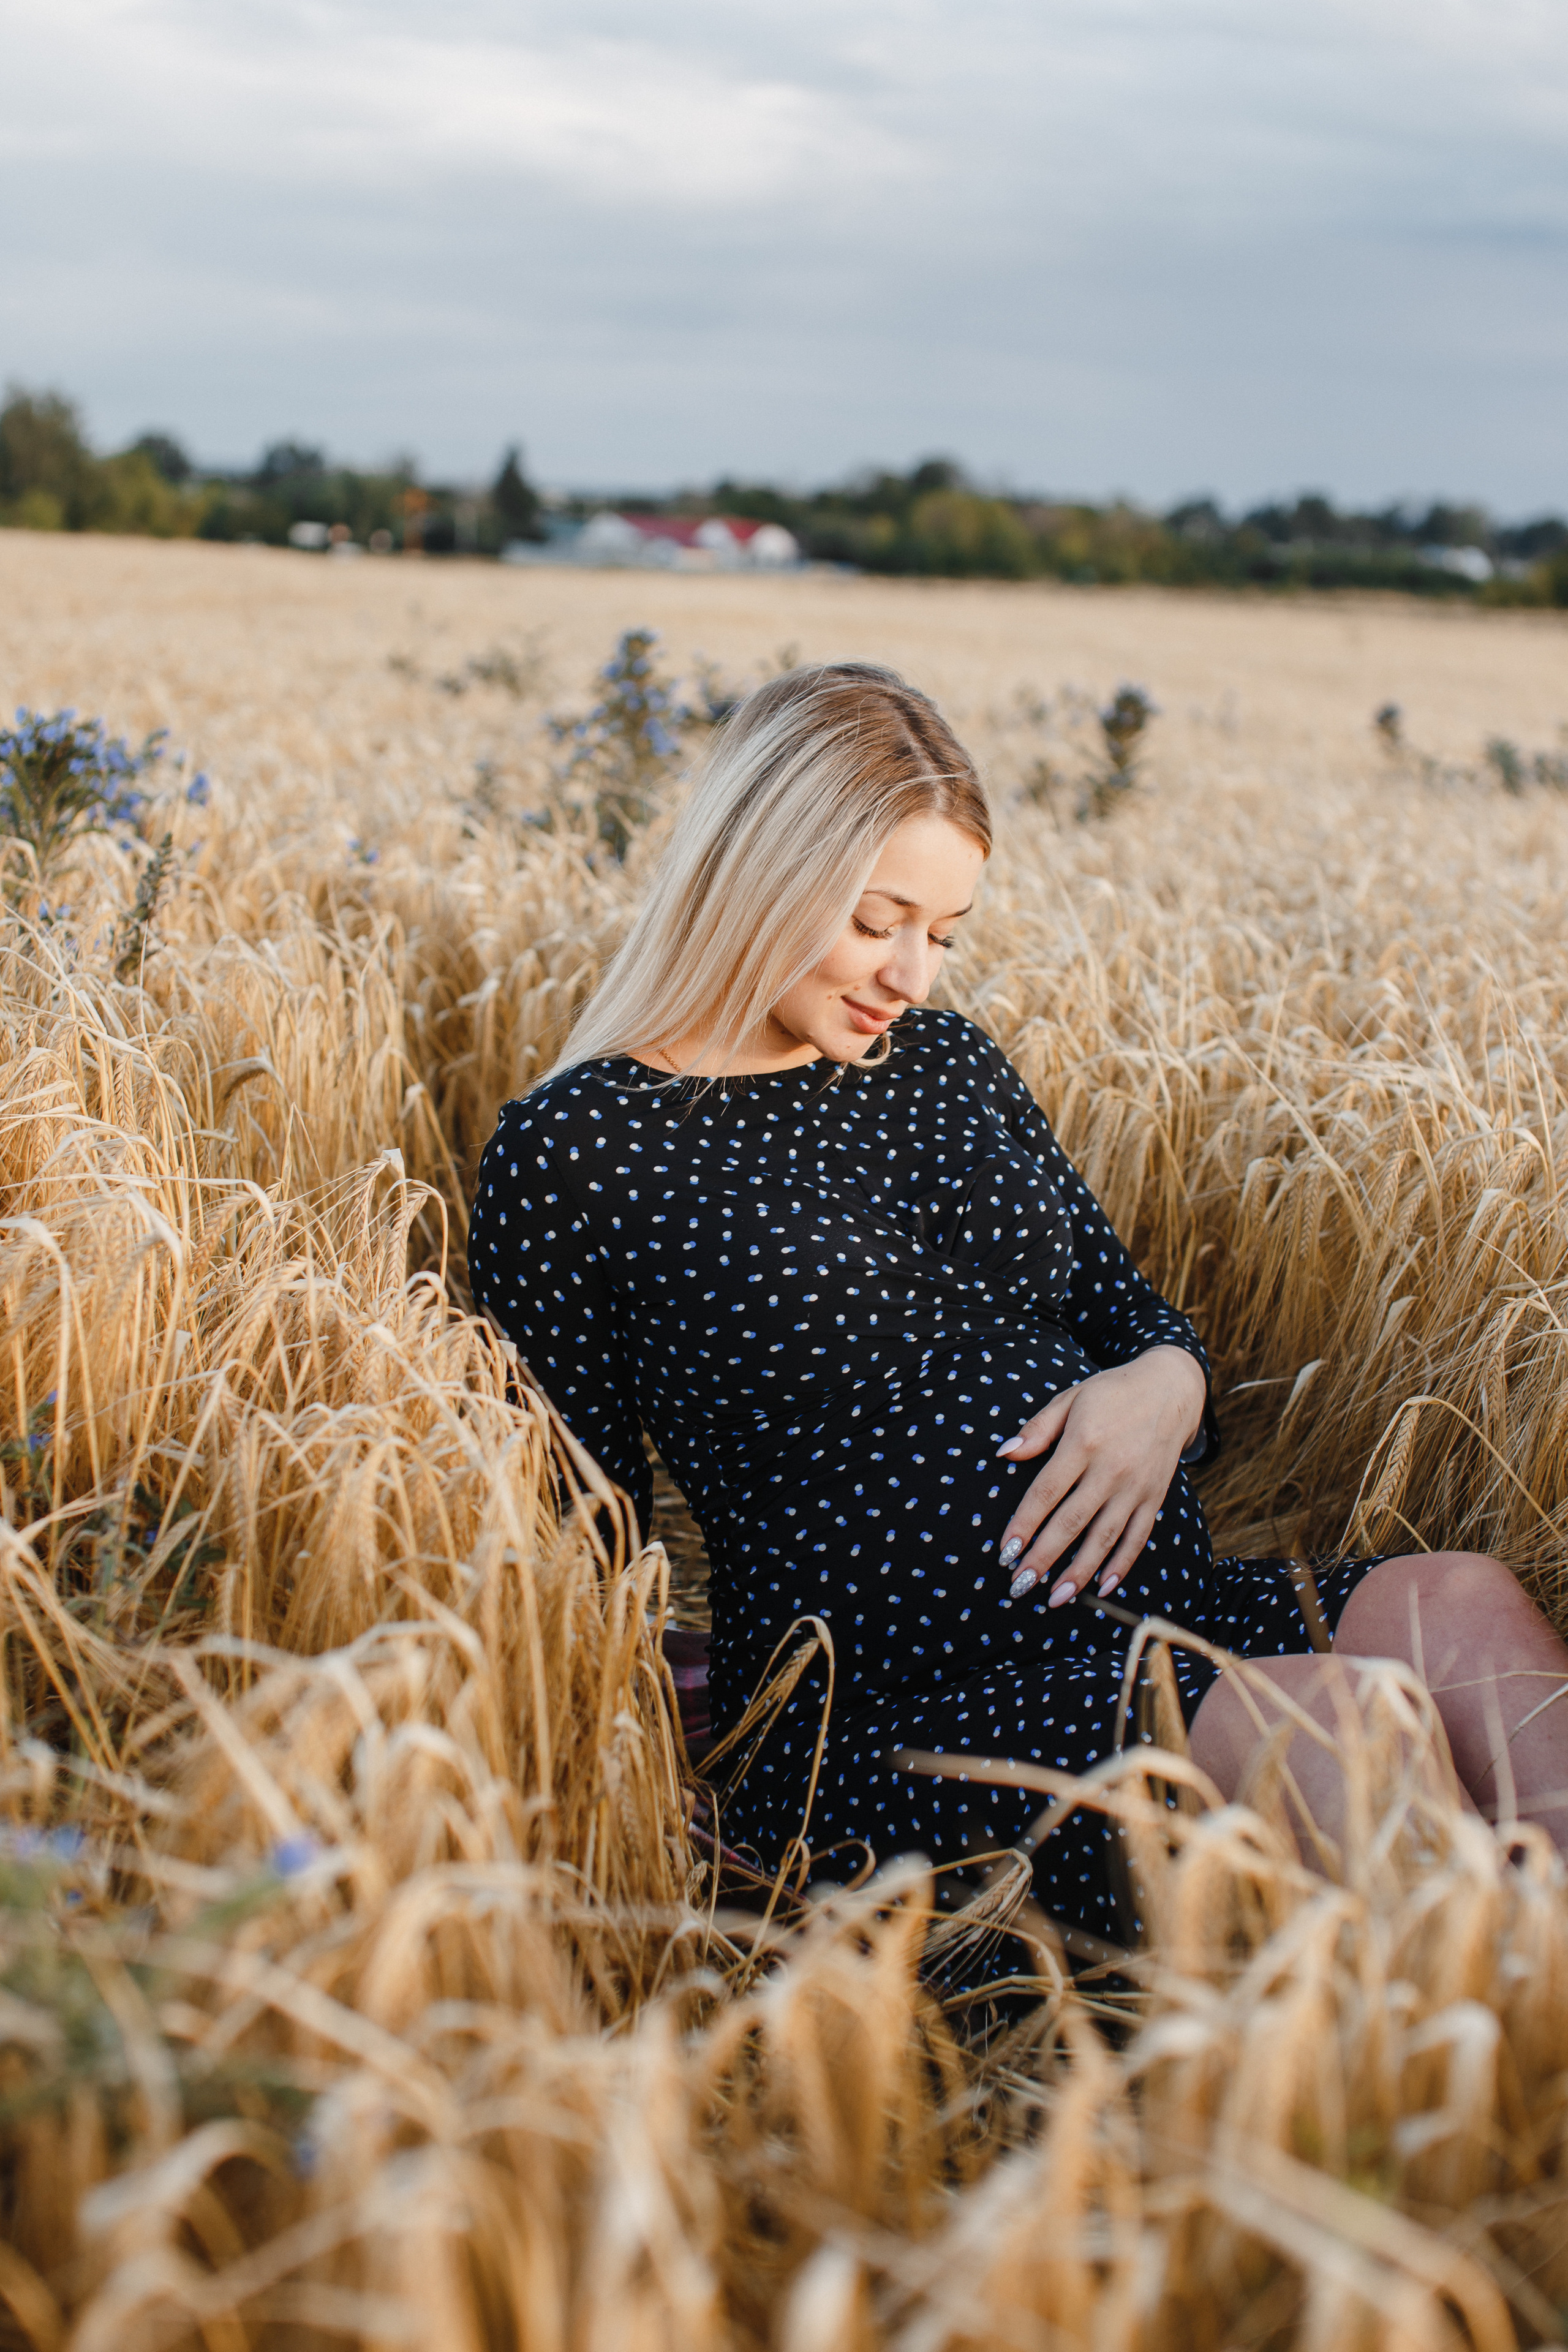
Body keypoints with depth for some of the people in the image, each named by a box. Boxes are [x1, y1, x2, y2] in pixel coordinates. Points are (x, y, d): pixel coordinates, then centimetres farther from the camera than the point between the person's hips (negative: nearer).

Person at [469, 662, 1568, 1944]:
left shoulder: (948, 1061, 16)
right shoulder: (572, 1153, -1)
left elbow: (1128, 1307, 21)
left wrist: (1167, 1384, -1)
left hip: (1173, 1614, 6)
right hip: (897, 1721, -6)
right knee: (1318, 1719, -32)